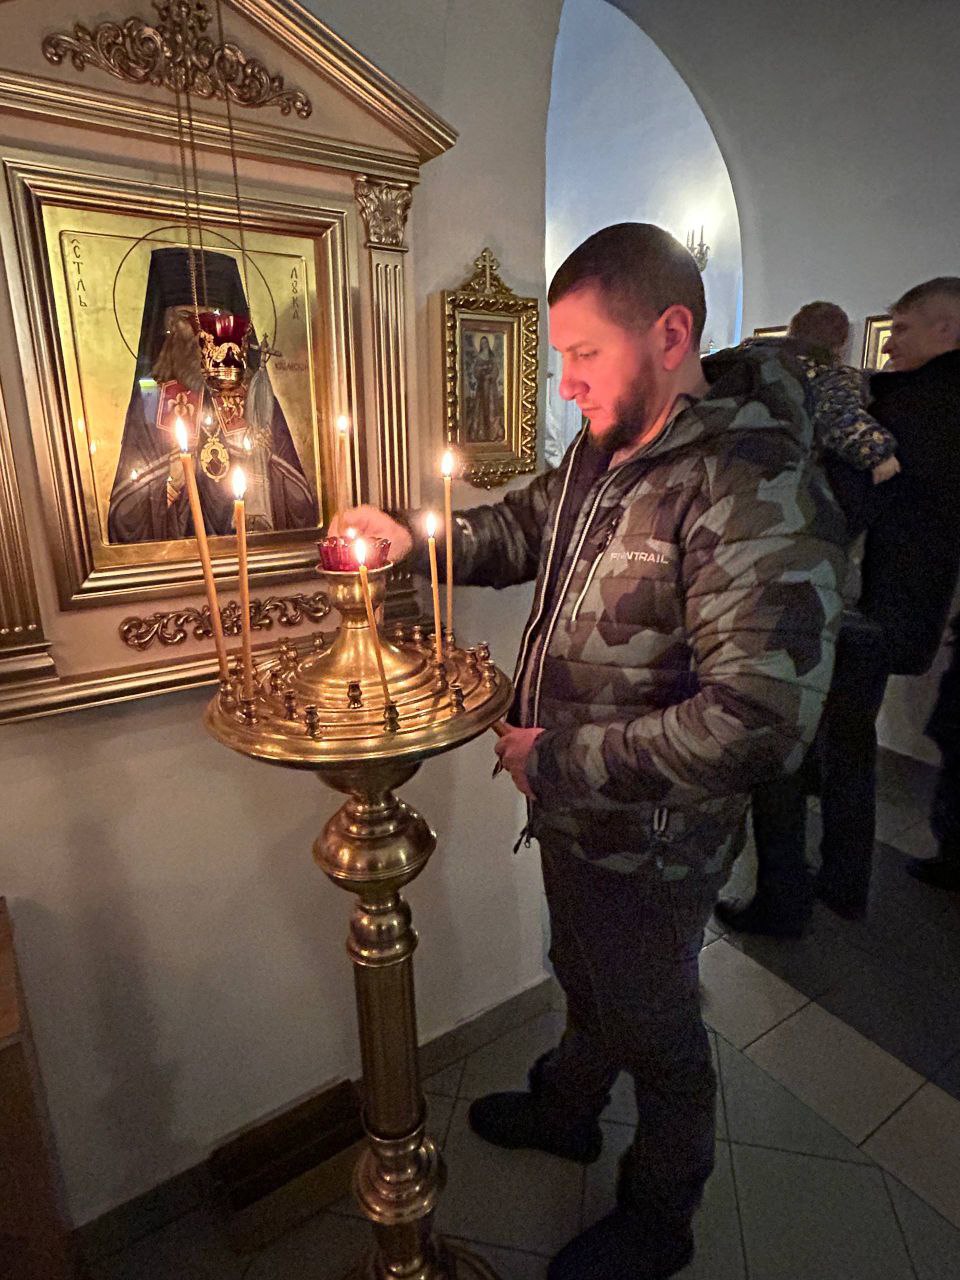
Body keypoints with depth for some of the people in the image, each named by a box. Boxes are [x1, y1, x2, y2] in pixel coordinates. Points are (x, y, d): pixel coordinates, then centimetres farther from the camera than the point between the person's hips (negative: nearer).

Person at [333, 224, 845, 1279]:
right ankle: (565, 1111, 63)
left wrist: (557, 758, -24)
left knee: (655, 1031, 21)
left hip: (649, 845, -7)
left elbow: (754, 722, -33)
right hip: (570, 807, 7)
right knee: (583, 981, 31)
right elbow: (523, 528, 14)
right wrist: (415, 537, -3)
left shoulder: (756, 490, -28)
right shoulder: (601, 449, -2)